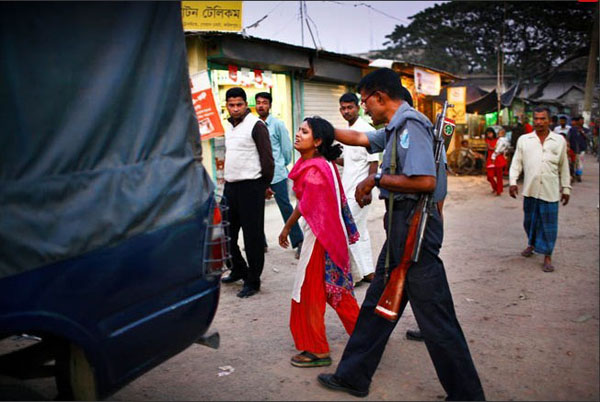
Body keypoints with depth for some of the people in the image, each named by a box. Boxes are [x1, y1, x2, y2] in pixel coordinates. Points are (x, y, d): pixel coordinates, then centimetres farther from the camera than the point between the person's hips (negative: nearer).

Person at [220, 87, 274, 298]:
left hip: (251, 186, -8)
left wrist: (265, 185, -4)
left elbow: (267, 158, -10)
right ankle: (238, 269, 33)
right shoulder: (228, 126, 14)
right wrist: (227, 177, 18)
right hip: (230, 186, 8)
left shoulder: (256, 125, -10)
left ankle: (252, 281, 10)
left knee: (252, 235, -1)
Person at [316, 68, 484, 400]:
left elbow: (426, 181, -26)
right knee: (376, 303, 16)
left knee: (435, 316, -2)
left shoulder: (410, 124, -15)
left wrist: (376, 179, -15)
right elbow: (359, 138, 32)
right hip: (400, 226, 10)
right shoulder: (396, 128, 15)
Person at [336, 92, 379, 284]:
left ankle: (357, 273, 3)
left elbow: (374, 162, -15)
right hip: (348, 189, 9)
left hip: (358, 190, -9)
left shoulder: (366, 130, -12)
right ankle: (367, 271, 21)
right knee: (359, 230, 12)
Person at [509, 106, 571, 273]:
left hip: (550, 190, -1)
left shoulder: (559, 140, 5)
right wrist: (512, 182, -6)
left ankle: (547, 256, 11)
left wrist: (566, 188, 9)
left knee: (549, 224, 1)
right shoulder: (524, 140, 5)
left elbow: (564, 166, 10)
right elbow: (516, 162, 6)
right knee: (530, 220, 14)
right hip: (530, 189, 1)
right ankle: (531, 244, 39)